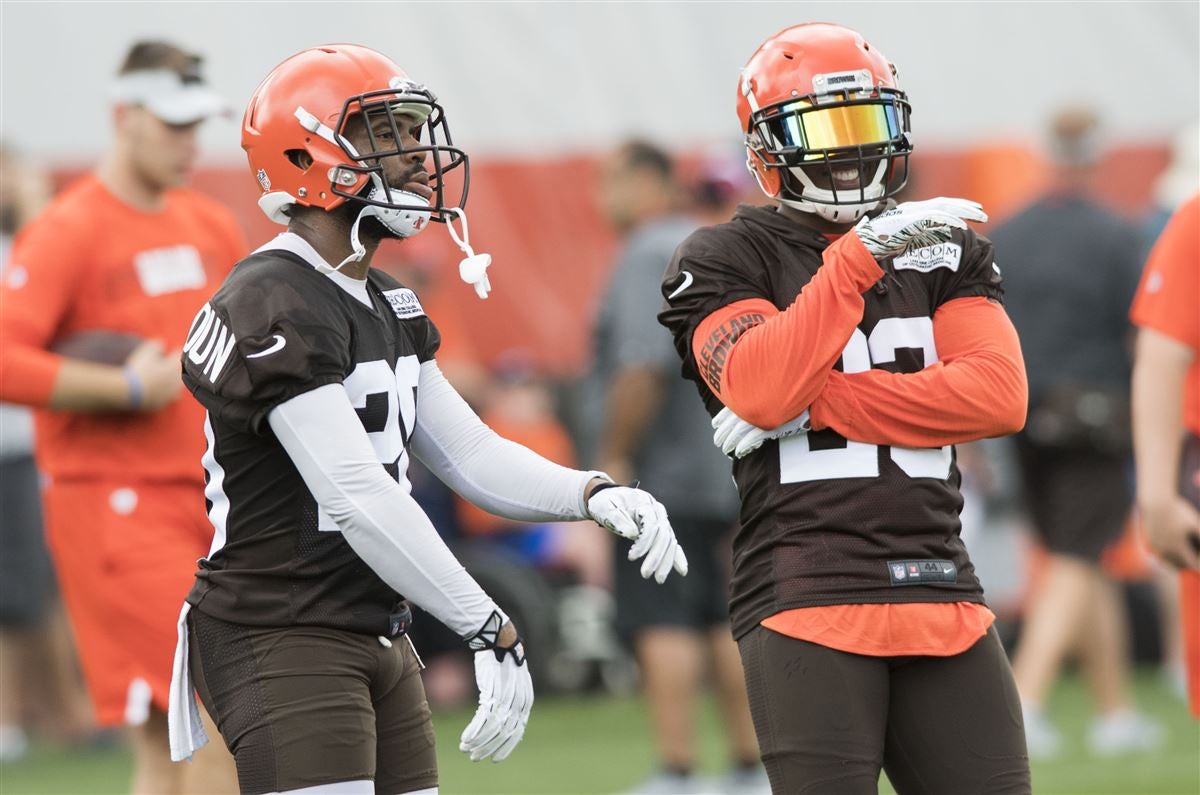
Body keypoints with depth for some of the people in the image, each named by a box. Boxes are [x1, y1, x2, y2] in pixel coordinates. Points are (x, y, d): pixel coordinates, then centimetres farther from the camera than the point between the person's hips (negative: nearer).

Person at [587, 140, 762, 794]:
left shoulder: (648, 256, -13)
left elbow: (643, 367, -23)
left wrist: (614, 456, -18)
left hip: (660, 472, -9)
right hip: (721, 473, 9)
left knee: (661, 624, -9)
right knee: (723, 623, 12)